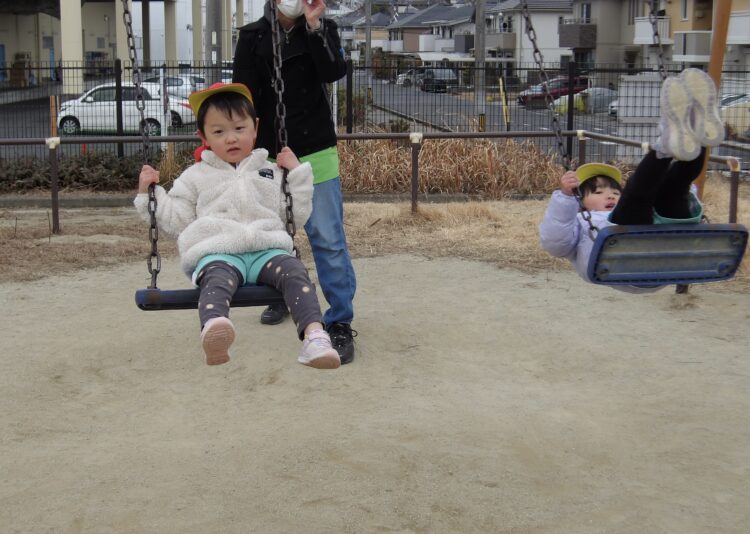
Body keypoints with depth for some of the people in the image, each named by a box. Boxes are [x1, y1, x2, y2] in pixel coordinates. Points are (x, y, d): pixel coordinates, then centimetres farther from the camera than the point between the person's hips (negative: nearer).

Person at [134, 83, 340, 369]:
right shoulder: (196, 177, 26)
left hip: (267, 248, 2)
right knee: (217, 278, -39)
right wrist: (150, 193, 12)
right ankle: (213, 329, -69)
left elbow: (298, 215, 22)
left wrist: (297, 173, 15)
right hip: (217, 252, -2)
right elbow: (176, 220, 22)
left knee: (294, 270, -33)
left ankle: (314, 335, -50)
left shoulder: (272, 172, 27)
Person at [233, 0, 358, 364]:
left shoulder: (322, 29, 1)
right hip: (268, 153, 2)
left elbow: (334, 73, -17)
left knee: (328, 237, -8)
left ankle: (340, 321, -4)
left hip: (315, 151, -2)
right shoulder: (252, 37, 0)